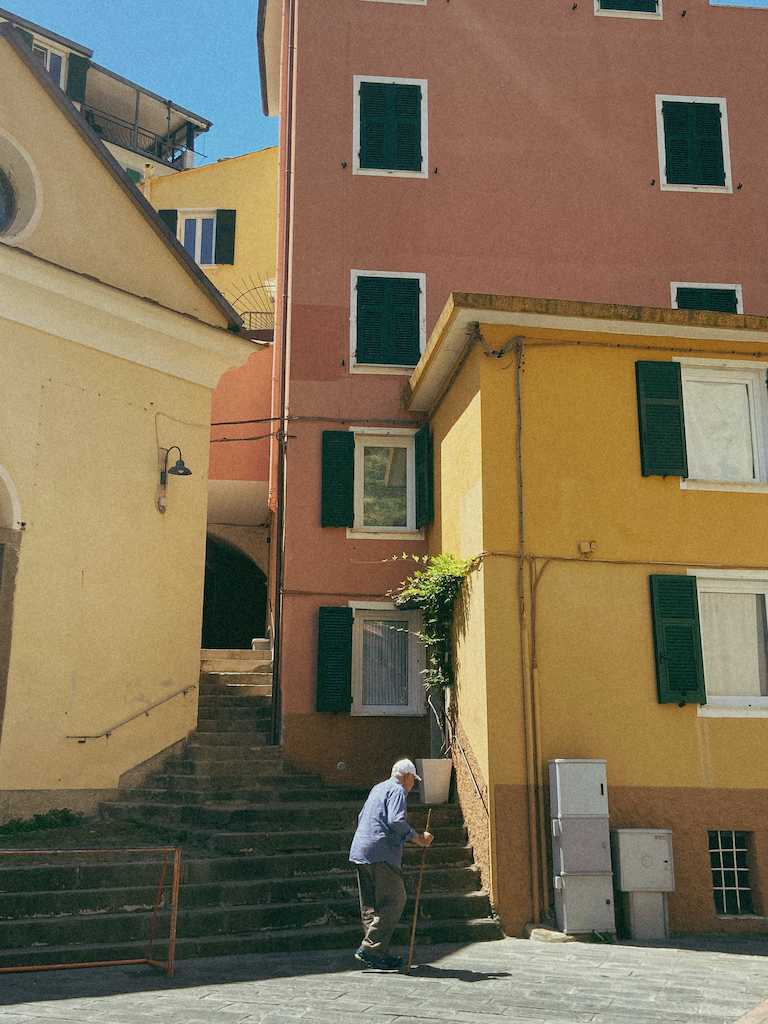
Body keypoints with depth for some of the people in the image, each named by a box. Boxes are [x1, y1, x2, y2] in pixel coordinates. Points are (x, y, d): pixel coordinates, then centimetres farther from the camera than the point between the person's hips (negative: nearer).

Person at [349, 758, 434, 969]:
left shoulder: (377, 789, 24)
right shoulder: (398, 791, -4)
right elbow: (396, 821, -18)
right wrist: (418, 838, -9)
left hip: (360, 850, 10)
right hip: (381, 853, -10)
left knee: (370, 904, 9)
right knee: (394, 901, -7)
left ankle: (378, 954, 10)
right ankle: (370, 948, -13)